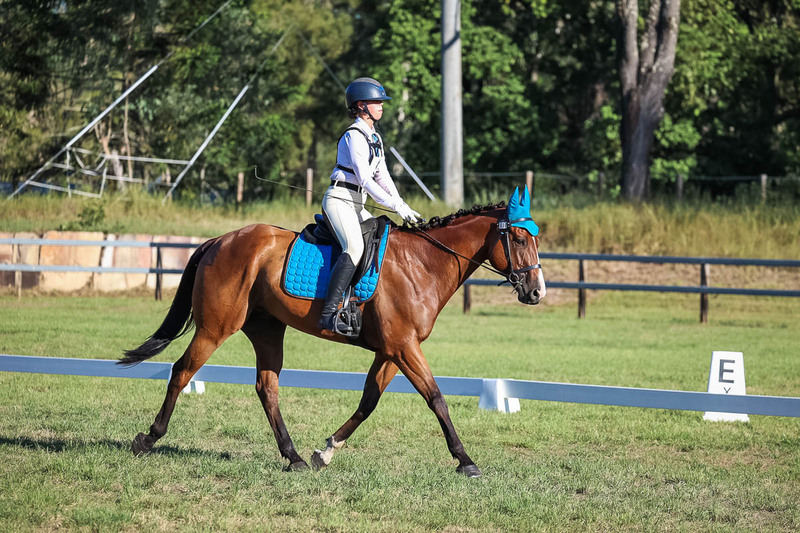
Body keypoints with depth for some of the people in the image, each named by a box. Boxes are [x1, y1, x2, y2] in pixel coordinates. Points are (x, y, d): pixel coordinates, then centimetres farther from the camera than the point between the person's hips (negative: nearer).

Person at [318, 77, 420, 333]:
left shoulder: (374, 138, 18)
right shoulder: (354, 136, -12)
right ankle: (329, 313, -36)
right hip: (339, 200, -10)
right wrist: (397, 206, -18)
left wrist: (402, 205, 4)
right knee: (355, 247, -29)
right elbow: (365, 179, -17)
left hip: (356, 205, 10)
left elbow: (382, 176, 18)